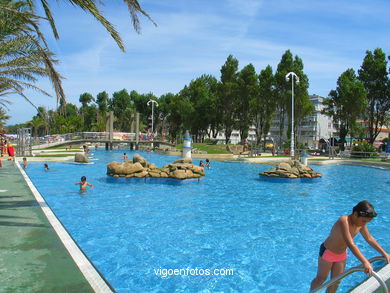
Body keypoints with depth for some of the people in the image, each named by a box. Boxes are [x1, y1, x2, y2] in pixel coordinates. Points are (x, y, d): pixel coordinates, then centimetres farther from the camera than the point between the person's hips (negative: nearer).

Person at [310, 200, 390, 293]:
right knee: (321, 278, 11)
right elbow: (350, 244, -41)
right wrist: (365, 262, -46)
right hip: (327, 252, -7)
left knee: (336, 281, 14)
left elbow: (369, 239, 5)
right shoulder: (344, 221, -35)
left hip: (342, 254, 7)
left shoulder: (361, 223, -11)